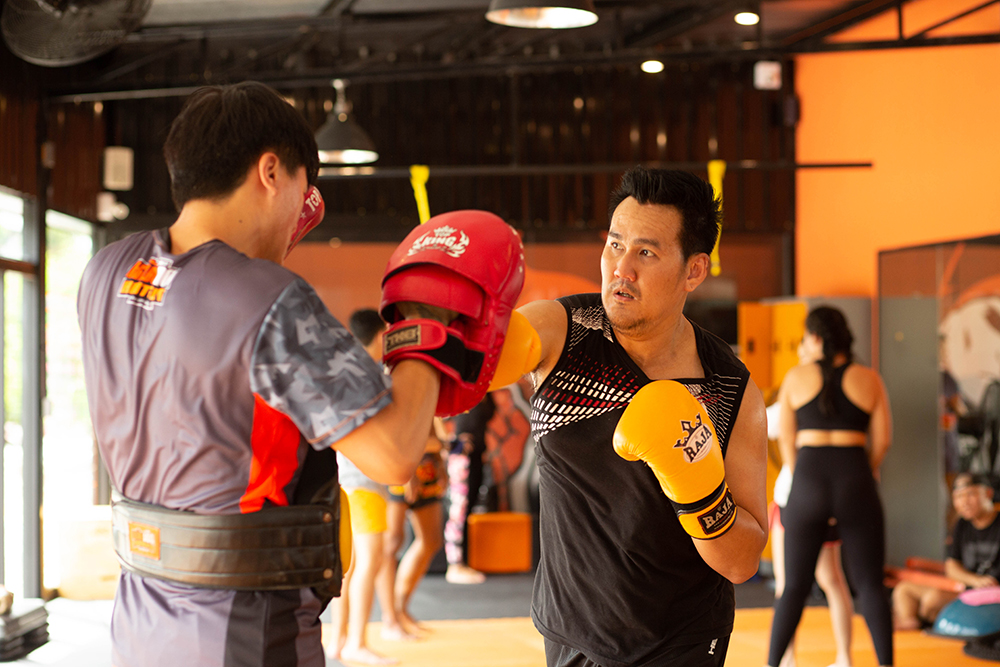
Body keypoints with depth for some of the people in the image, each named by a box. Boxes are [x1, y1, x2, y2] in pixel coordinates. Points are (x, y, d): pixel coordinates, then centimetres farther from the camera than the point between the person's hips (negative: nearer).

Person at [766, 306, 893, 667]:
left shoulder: (796, 376, 3)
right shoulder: (869, 379, 4)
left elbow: (785, 437, 8)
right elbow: (883, 439, 5)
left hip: (808, 487, 0)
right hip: (855, 484, 0)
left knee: (795, 586, 7)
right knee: (870, 585, 7)